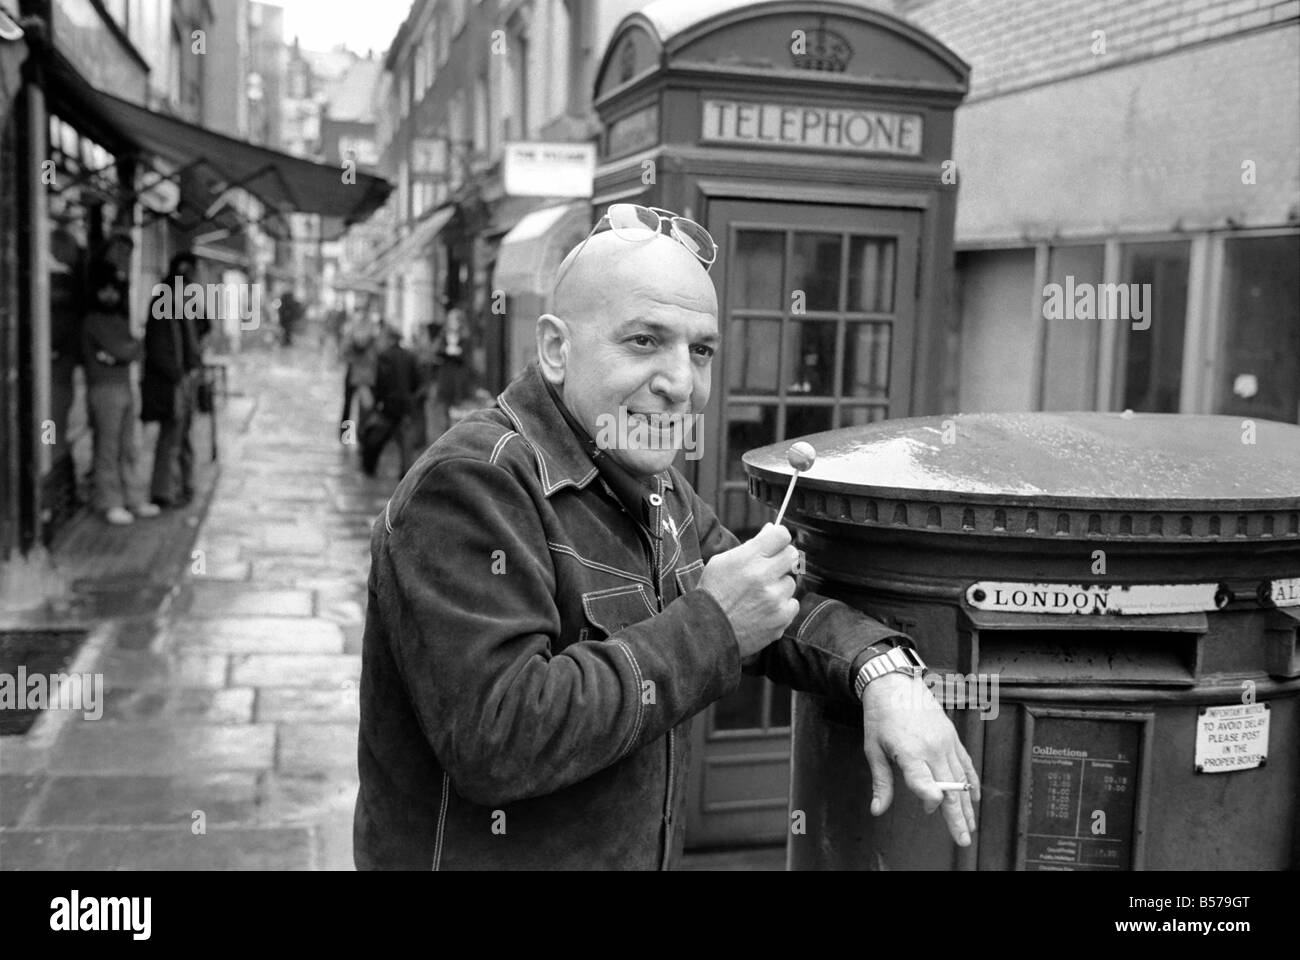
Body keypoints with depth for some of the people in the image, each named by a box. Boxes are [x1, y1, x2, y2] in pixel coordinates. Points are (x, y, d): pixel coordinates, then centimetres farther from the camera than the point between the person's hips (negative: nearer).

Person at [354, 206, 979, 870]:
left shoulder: (647, 481, 5)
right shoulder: (470, 485, -24)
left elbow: (774, 610, 10)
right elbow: (496, 743, -31)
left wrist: (883, 670, -10)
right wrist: (708, 627, -27)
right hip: (483, 854, -8)